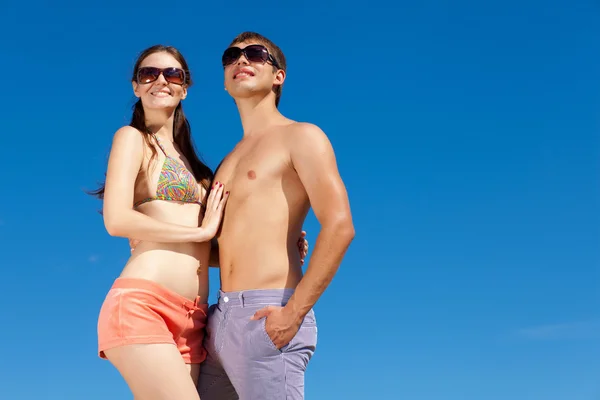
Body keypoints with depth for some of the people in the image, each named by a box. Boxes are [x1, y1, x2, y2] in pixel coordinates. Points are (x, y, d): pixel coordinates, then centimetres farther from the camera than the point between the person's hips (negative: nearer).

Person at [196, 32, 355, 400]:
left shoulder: (301, 136, 0)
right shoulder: (229, 162, 22)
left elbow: (339, 227, -12)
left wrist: (294, 312, -18)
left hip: (266, 317, -7)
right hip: (222, 317, 7)